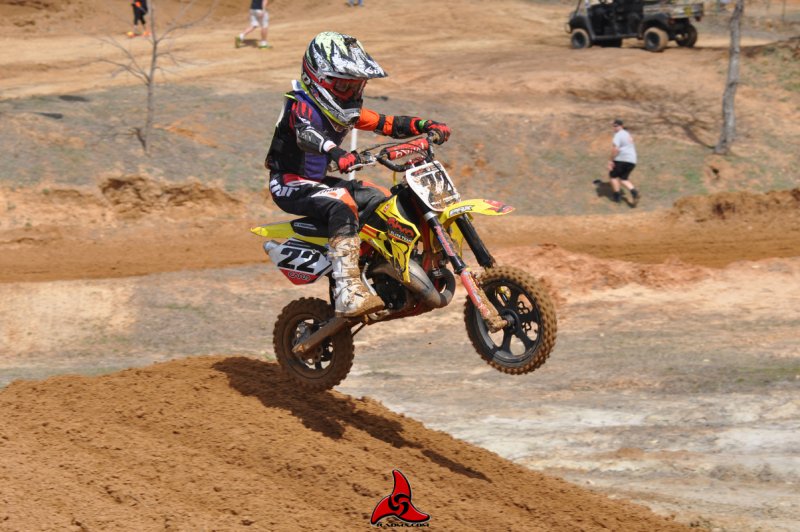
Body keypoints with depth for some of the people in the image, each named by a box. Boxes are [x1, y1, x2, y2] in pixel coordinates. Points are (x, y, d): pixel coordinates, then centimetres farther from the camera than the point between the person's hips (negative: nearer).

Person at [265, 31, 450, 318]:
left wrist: (425, 126, -6)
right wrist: (335, 153, -60)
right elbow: (306, 134, -39)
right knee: (343, 205, -34)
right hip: (292, 185, -10)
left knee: (383, 200, 6)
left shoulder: (346, 110, 10)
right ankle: (348, 293, -46)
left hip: (322, 181, 10)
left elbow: (383, 123, 10)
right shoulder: (302, 105, -18)